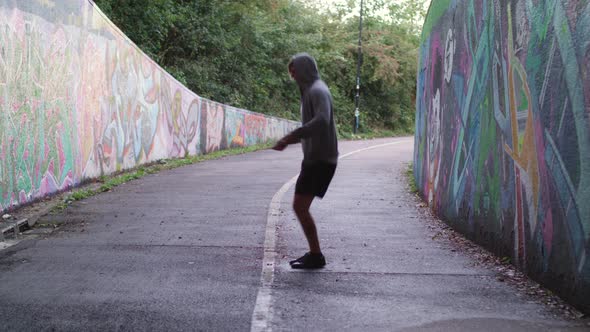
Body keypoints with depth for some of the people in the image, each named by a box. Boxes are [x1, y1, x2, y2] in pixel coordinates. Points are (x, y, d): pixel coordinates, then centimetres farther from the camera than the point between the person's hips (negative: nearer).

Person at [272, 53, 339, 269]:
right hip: (314, 158, 10)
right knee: (301, 207, 13)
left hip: (321, 160, -10)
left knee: (300, 206, -11)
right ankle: (314, 253, 19)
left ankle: (316, 256, -4)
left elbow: (322, 121, -32)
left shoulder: (318, 90, -14)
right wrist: (288, 140, 16)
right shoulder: (310, 91, 17)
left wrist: (291, 137, -29)